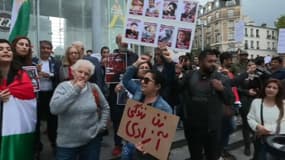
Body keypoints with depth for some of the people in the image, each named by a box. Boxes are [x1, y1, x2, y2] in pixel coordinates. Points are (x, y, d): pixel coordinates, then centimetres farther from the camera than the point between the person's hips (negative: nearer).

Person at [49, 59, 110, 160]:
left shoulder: (94, 88, -1)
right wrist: (74, 90, -20)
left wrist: (101, 125, 2)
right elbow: (54, 109, -21)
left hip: (92, 139, 2)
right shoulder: (63, 87, -6)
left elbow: (105, 107, 11)